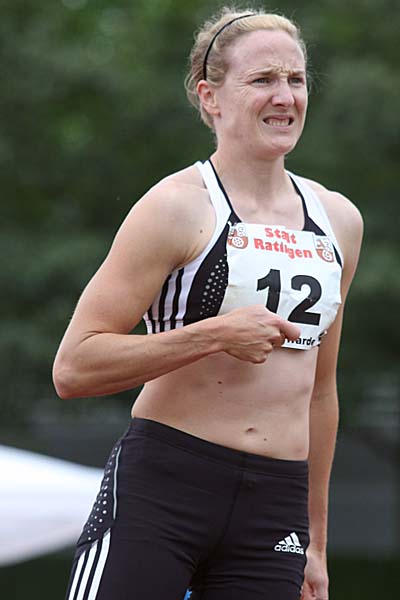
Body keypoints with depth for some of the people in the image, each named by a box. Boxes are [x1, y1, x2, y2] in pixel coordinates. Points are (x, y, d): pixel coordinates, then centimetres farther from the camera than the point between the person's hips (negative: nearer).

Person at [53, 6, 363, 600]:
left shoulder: (338, 221, 14)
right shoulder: (178, 207, -5)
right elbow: (73, 368, -10)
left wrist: (316, 541, 24)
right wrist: (214, 334, -16)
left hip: (276, 510, 5)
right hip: (158, 487, -5)